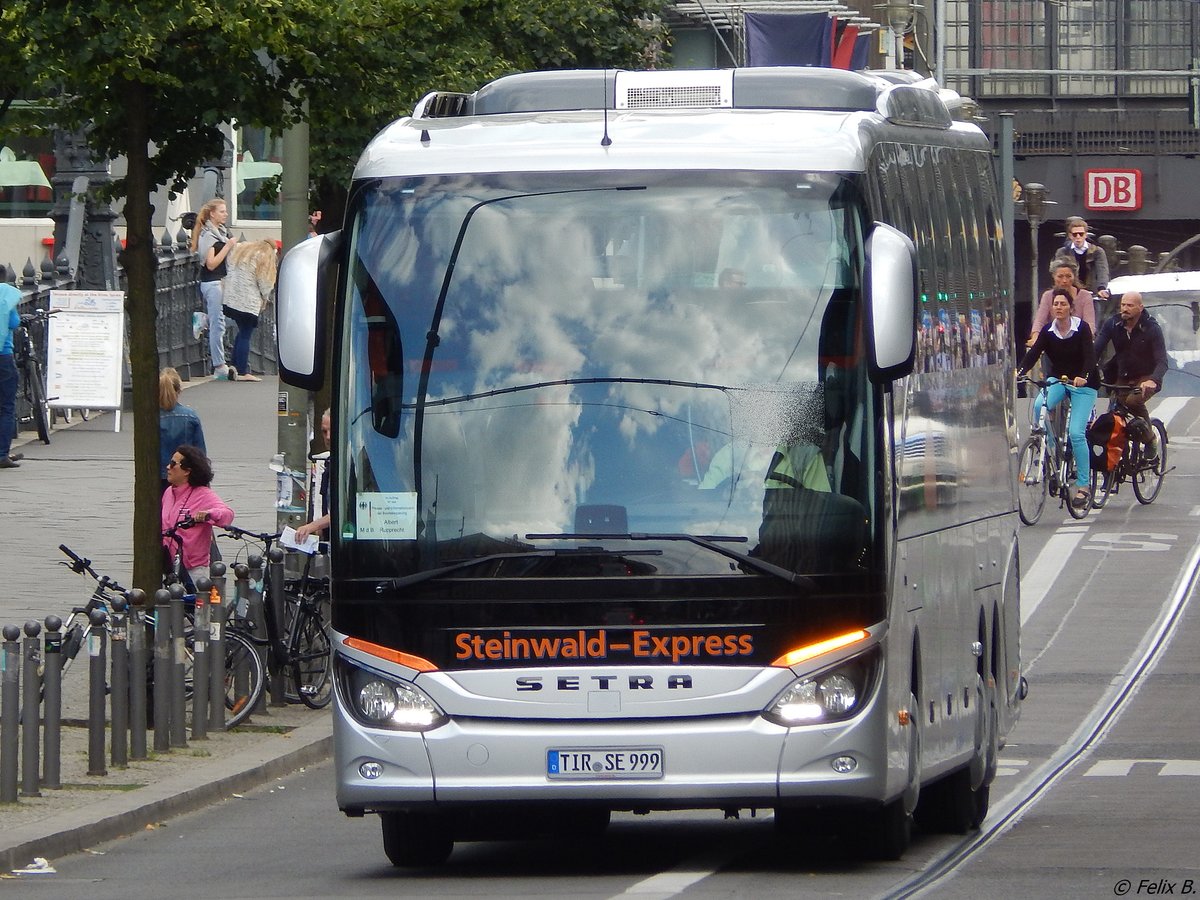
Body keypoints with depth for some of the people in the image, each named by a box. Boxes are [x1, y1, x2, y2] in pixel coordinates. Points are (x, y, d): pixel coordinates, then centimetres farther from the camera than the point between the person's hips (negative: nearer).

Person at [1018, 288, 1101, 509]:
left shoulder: (1082, 329, -14)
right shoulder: (1048, 332, -3)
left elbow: (1090, 356, -25)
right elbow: (1033, 353, -13)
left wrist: (1083, 377, -44)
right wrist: (1019, 372, -33)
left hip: (1083, 383, -4)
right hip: (1057, 380, 4)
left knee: (1076, 433, -15)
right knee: (1039, 405, -30)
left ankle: (1083, 486, -7)